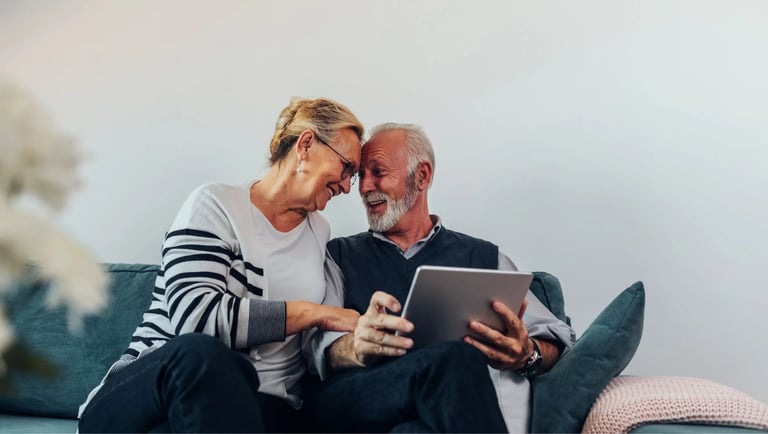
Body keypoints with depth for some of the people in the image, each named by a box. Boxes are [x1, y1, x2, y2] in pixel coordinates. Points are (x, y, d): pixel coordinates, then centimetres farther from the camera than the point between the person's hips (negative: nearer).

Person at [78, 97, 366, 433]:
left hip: (258, 405, 1)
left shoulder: (321, 234, 16)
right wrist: (315, 313, -15)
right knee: (201, 353, -39)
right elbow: (194, 315, -19)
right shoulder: (216, 205, -3)